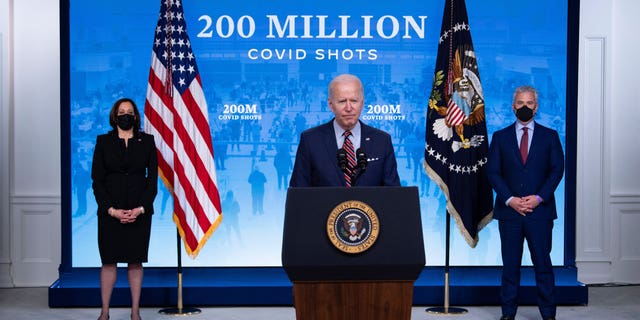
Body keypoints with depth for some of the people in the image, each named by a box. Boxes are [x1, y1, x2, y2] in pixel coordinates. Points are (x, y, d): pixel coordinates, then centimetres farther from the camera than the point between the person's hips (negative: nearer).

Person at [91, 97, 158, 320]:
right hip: (110, 212, 0)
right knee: (109, 261, 2)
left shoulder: (147, 141, 7)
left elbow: (153, 178, 2)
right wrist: (111, 209, -10)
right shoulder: (103, 142, 6)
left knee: (135, 262, 4)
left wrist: (141, 208, -9)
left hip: (139, 212, 0)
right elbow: (97, 179, 1)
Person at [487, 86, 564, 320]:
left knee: (543, 263, 1)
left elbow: (557, 170, 2)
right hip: (509, 210, 1)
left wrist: (538, 198, -10)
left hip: (540, 210, -1)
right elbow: (493, 172, 3)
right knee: (510, 264, 5)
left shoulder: (549, 136, 8)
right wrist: (510, 200, -9)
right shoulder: (500, 137, 9)